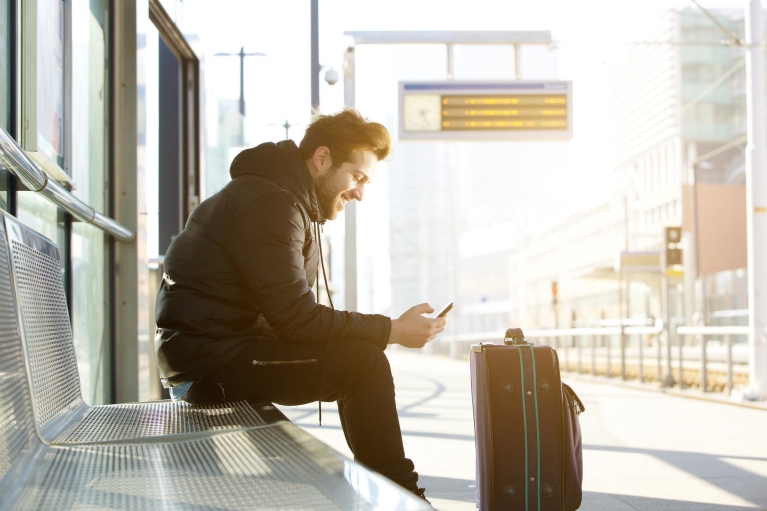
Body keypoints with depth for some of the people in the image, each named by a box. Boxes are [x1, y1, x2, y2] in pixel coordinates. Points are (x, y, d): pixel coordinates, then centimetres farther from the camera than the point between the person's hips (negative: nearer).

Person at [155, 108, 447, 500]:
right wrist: (393, 330, -17)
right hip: (209, 357, -11)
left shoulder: (290, 201, 15)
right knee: (362, 362, -17)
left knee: (360, 358, 12)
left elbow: (291, 316, 10)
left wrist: (384, 329, -1)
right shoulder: (269, 202, -17)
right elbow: (295, 318, -23)